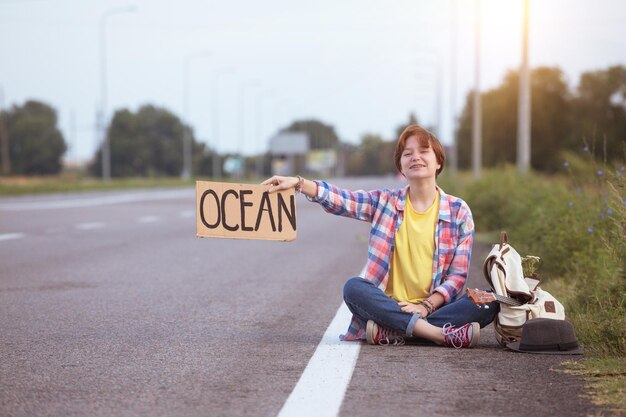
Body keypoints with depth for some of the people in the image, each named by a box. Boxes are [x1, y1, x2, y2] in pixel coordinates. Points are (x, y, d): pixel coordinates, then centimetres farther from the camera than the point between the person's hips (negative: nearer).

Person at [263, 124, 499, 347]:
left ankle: (393, 332, -31)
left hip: (435, 307, 0)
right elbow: (338, 199, -7)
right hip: (390, 306, 0)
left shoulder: (458, 211, 5)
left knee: (490, 303, -27)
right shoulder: (385, 202, 8)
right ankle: (441, 335, -35)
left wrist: (426, 306, -15)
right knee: (354, 287, -29)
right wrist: (298, 183, -24)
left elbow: (458, 275, 0)